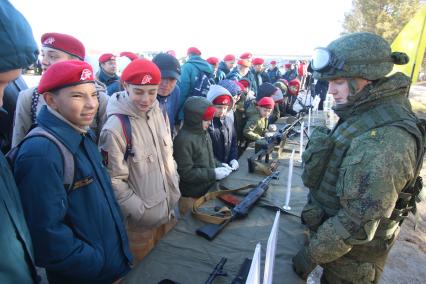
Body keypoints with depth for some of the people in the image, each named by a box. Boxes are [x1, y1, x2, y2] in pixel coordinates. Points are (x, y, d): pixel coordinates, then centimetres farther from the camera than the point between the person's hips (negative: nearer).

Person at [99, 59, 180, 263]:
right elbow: (114, 180, -18)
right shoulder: (115, 127, -23)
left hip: (168, 209, 6)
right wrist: (141, 212, -15)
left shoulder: (158, 113, -3)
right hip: (140, 222, -6)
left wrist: (175, 190, 5)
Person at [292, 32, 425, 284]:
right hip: (328, 224, 8)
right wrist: (312, 212, 14)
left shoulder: (386, 138, -31)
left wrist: (312, 254, -18)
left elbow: (358, 221, -29)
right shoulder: (364, 112, -1)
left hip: (352, 251, -7)